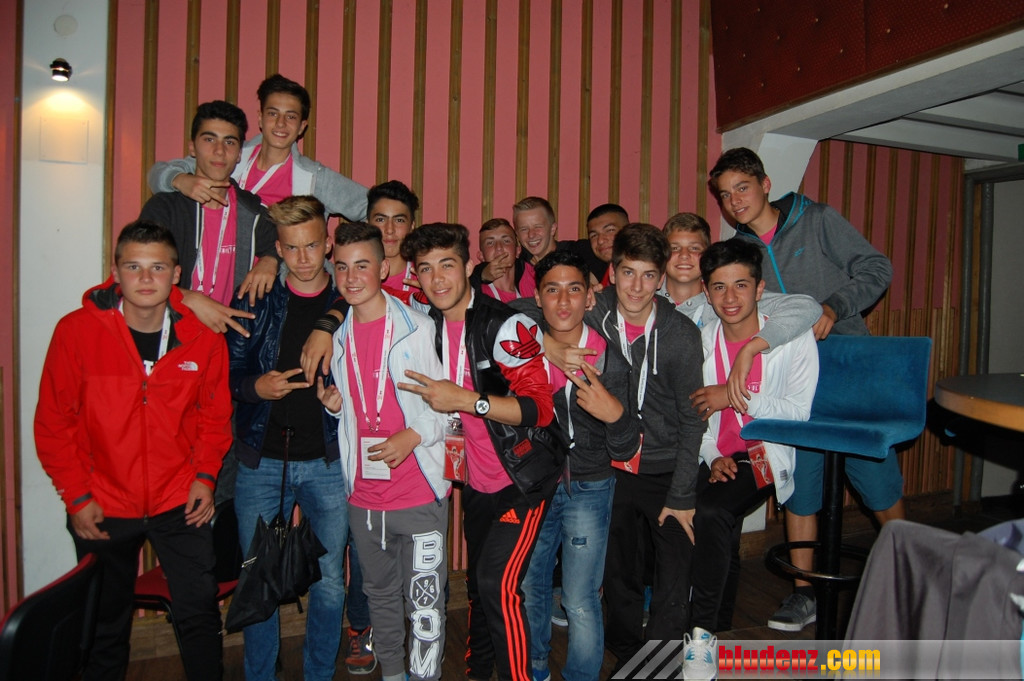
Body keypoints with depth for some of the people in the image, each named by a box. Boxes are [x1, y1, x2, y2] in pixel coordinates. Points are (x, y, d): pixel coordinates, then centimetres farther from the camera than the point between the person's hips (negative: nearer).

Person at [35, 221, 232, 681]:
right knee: (105, 625, 18)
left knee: (200, 617, 8)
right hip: (103, 509, 0)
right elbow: (53, 423, -4)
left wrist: (205, 474, -6)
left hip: (180, 503, 0)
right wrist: (76, 495, -6)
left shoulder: (203, 337, -8)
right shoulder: (77, 331, -12)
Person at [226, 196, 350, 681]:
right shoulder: (255, 301, 2)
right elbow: (227, 375, 5)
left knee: (330, 582, 8)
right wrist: (255, 388, -14)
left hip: (328, 463, 0)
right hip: (261, 461, 1)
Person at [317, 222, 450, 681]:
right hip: (363, 493, 6)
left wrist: (414, 435, -19)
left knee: (424, 602, 1)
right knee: (380, 594, 21)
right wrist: (333, 403, -2)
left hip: (419, 492, -5)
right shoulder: (339, 337, 7)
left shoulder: (419, 327, -9)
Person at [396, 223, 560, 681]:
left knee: (497, 584, -14)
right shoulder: (426, 323, 1)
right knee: (477, 585, 18)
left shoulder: (506, 325, -19)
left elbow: (541, 407, -23)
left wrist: (464, 399, -26)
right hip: (475, 482, 6)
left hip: (522, 480, -6)